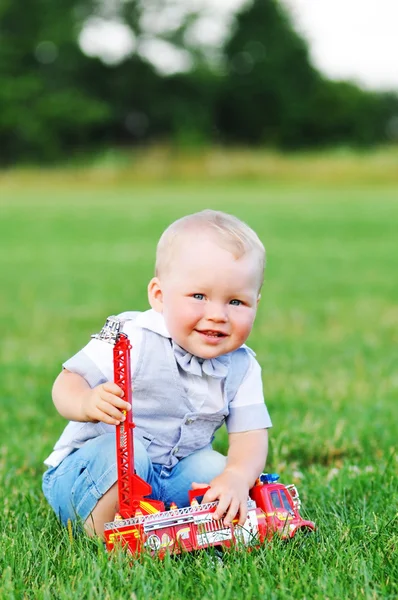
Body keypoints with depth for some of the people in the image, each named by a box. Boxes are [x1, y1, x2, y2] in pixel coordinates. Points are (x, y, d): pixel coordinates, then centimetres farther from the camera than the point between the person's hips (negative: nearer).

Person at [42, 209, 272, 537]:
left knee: (216, 468, -17)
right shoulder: (133, 338, -20)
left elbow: (249, 435, -11)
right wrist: (88, 404, -45)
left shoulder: (242, 367, -4)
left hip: (170, 477, 5)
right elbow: (68, 383, -20)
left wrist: (237, 477, -34)